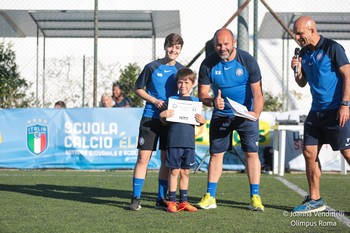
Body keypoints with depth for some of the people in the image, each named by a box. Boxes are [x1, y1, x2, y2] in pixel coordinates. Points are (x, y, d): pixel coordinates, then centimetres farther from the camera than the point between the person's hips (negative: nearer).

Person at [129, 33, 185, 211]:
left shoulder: (181, 70, 6)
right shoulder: (152, 67, -3)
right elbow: (138, 88, 3)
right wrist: (154, 101, -10)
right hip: (150, 118, -3)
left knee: (167, 160, 5)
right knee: (143, 157, -6)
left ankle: (161, 199, 15)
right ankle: (136, 198, 0)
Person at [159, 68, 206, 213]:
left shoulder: (195, 101, 9)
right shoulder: (172, 99, 3)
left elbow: (199, 122, 14)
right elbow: (165, 122, 5)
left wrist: (202, 121, -7)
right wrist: (162, 115, -15)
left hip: (189, 142, 2)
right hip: (174, 141, -2)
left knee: (185, 172, 9)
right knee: (174, 171, -2)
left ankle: (183, 201, 16)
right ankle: (172, 201, 3)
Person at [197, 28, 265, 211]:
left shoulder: (247, 61, -14)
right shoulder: (208, 64, -9)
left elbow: (257, 92, -14)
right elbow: (202, 93, -5)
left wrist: (256, 113, -31)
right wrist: (212, 101, -28)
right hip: (220, 115, 2)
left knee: (251, 153, -6)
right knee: (216, 153, 1)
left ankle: (255, 197, -1)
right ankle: (210, 196, 7)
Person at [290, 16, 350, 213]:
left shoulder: (332, 48, -9)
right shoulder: (304, 53, 12)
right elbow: (302, 83, 19)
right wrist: (297, 71, -2)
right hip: (317, 111, 8)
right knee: (309, 153, 6)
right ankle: (315, 200, 14)